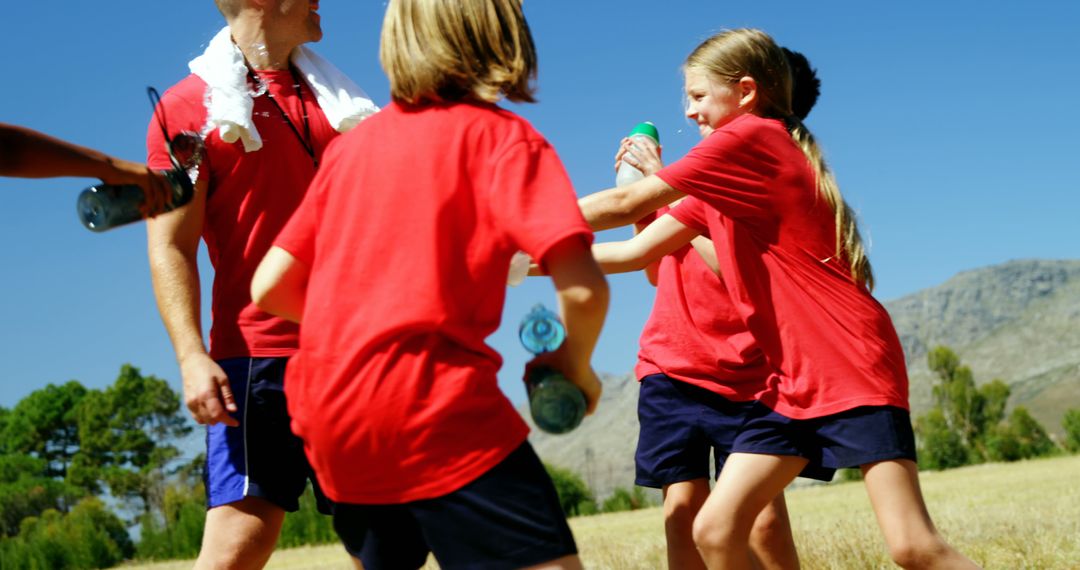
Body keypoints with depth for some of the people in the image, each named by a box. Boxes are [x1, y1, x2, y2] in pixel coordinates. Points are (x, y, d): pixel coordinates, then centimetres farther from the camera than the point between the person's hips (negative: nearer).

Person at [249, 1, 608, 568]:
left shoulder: (351, 142, 16)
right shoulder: (500, 135, -1)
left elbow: (270, 287, 14)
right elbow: (582, 287, -13)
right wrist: (575, 363, 7)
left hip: (330, 417, 7)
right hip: (435, 413, -7)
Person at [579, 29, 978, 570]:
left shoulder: (750, 138, -10)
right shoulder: (717, 190, 17)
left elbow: (624, 205, -9)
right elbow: (637, 251, 17)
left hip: (853, 368, -9)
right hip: (792, 382, 9)